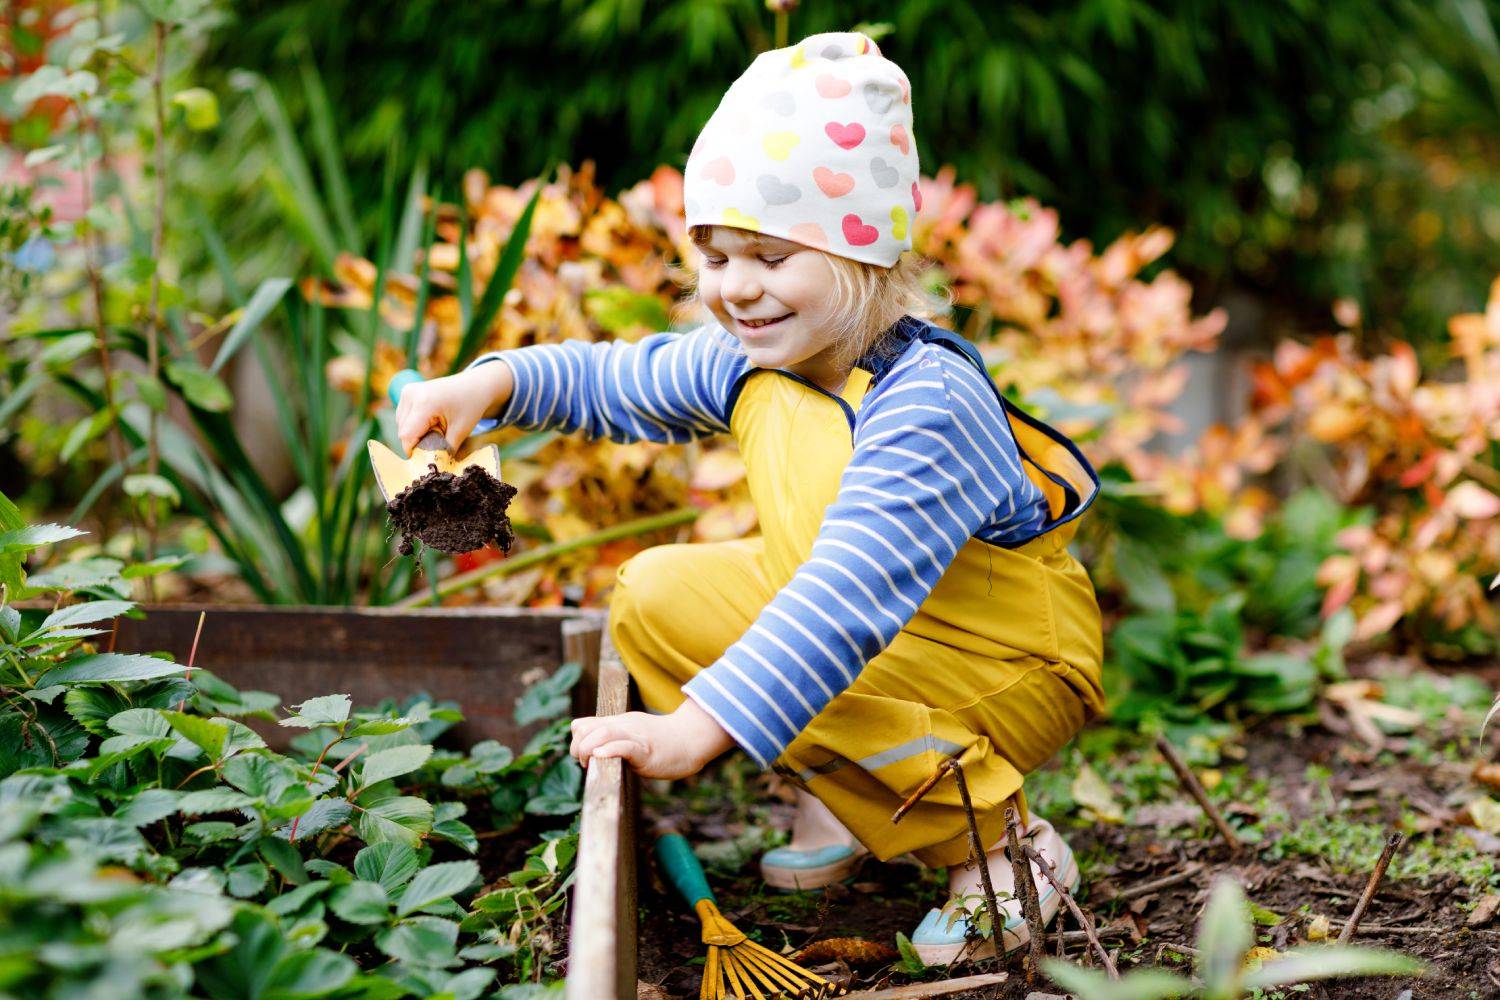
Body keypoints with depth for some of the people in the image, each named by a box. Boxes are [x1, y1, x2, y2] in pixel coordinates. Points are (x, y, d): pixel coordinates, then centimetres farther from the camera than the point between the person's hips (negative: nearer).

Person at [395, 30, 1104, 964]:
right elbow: (616, 380, 12)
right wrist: (494, 381, -6)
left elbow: (845, 601, -44)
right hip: (857, 634, 8)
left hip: (1014, 672, -8)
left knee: (792, 684, -32)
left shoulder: (925, 405, -33)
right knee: (656, 592, -6)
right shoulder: (754, 361, -6)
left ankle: (1005, 844, -9)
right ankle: (838, 796, 6)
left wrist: (695, 730, -51)